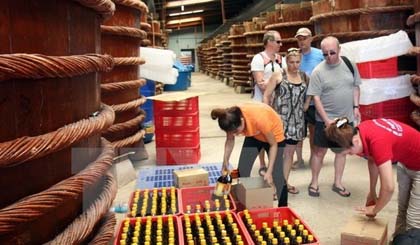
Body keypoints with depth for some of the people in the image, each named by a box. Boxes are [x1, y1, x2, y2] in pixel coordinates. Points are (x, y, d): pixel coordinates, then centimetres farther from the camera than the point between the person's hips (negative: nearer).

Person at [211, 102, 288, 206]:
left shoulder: (259, 118, -42)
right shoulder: (232, 120, -28)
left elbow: (273, 145, -27)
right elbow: (230, 140, -7)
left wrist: (269, 171, -30)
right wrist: (225, 161, -16)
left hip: (274, 135, -5)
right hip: (253, 136, 5)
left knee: (277, 175, -7)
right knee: (242, 170, 3)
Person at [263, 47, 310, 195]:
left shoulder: (305, 77, 7)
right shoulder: (278, 75, -4)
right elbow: (266, 96, -4)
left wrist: (305, 106, 5)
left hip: (296, 121, 4)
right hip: (279, 119, -4)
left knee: (290, 152, 12)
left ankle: (285, 182, 24)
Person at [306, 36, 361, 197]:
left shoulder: (350, 65, 0)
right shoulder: (318, 71, -12)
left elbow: (355, 87, 11)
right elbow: (316, 98, -12)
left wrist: (355, 107, 1)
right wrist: (327, 120, -15)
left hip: (346, 118, 4)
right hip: (325, 120, -4)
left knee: (342, 150, 14)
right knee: (320, 151, 5)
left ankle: (337, 183, 28)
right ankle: (314, 183, 21)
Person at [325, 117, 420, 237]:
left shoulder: (377, 141, -38)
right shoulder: (361, 131, -15)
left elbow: (388, 188, -33)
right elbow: (372, 160, 5)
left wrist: (375, 210, -14)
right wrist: (372, 192, 10)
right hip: (404, 163, 8)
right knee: (402, 211, 15)